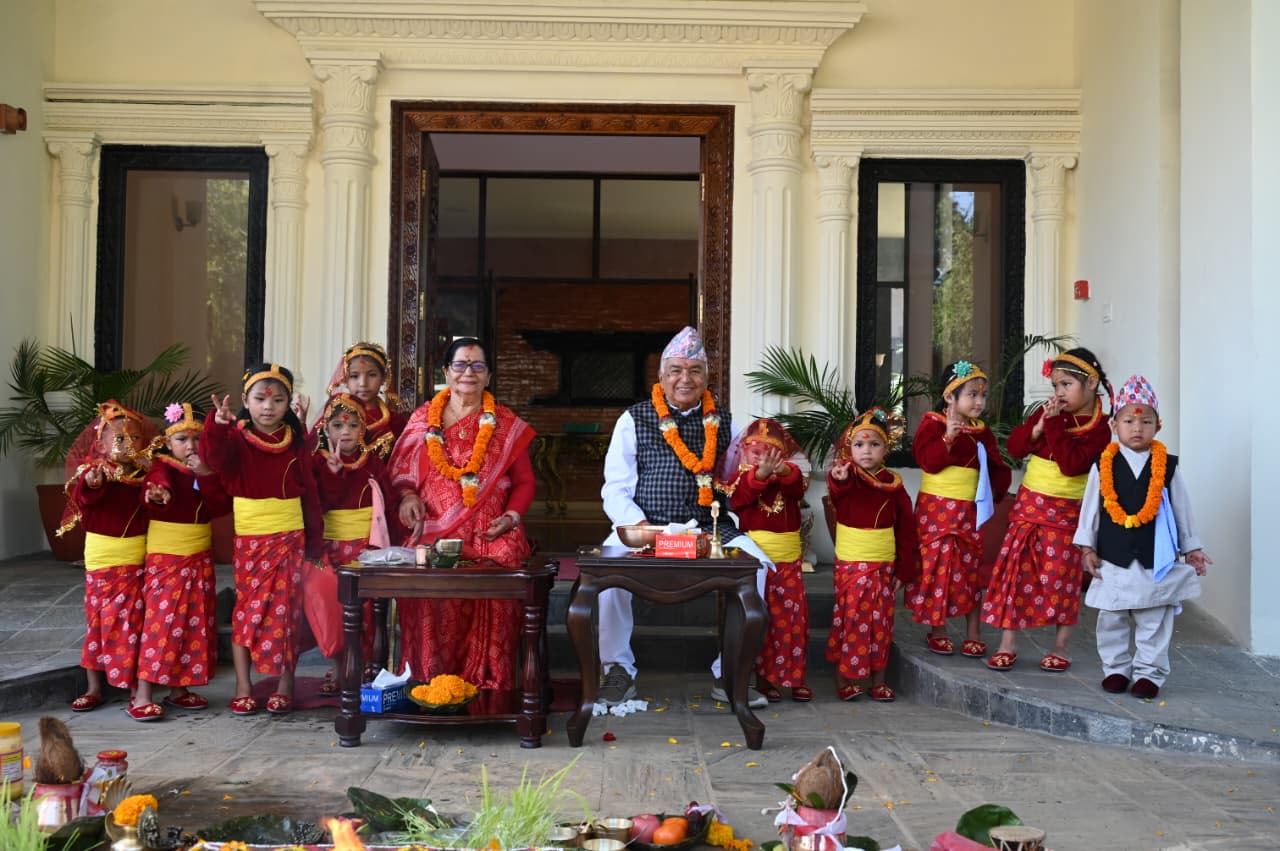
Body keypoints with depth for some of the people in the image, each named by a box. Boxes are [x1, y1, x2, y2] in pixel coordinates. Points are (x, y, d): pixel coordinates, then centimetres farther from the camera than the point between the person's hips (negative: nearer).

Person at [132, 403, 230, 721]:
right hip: (164, 557, -6)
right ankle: (143, 695, -5)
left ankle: (178, 689, 19)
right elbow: (154, 488, -27)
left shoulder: (207, 469, 9)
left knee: (195, 622, 8)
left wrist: (207, 476, -16)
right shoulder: (161, 467, -5)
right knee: (160, 621, -9)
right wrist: (158, 496, -50)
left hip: (200, 558, 6)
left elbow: (221, 507, -3)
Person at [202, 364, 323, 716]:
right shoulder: (236, 439, -1)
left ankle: (285, 685, 13)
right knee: (248, 608, 3)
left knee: (286, 608, 4)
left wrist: (314, 539, 8)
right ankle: (243, 688, 11)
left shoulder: (294, 443, 5)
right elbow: (213, 456, -24)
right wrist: (217, 425, -43)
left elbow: (309, 492, 9)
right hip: (249, 539, -1)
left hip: (290, 538, 2)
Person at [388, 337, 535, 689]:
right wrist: (407, 495, -4)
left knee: (488, 610, -17)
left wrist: (511, 517, -3)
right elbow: (400, 469, 16)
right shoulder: (423, 419, 15)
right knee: (434, 614, -16)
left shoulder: (507, 425, 13)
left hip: (489, 539, 0)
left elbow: (524, 481, 13)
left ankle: (487, 690, -6)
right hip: (432, 537, 1)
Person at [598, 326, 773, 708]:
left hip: (711, 529, 2)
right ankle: (619, 670, -6)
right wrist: (641, 527, -15)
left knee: (755, 562, -23)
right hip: (644, 528, -2)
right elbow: (615, 490, 3)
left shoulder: (721, 422, 15)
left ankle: (728, 674, -5)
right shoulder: (634, 420, 7)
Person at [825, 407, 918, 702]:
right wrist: (838, 480, -57)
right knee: (850, 618, -1)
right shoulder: (847, 476, -7)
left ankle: (878, 679, 23)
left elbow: (906, 530, 7)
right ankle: (842, 679, 11)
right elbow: (837, 493, -33)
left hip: (885, 565, 3)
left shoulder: (893, 483, 2)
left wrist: (904, 570, 5)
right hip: (851, 564, -3)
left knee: (881, 621, 10)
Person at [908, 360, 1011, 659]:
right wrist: (948, 438, -29)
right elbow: (927, 461, -18)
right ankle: (938, 630, 13)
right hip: (936, 509, -4)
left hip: (970, 511, 4)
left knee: (971, 569, 8)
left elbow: (998, 469, 13)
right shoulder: (932, 424, -6)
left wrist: (994, 491, -4)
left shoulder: (983, 432, 9)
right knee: (937, 566, 0)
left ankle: (973, 633, 17)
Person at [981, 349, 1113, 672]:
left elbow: (1071, 464, -24)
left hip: (1064, 513, -4)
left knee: (1062, 577, 3)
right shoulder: (1047, 412, 4)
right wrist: (1038, 427, -15)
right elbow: (1014, 447, 1)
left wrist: (1054, 425, -23)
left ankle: (1061, 646, 19)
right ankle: (1007, 643, 11)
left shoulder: (1098, 429, -10)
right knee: (1013, 569, 2)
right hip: (1028, 506, 4)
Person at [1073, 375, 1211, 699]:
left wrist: (1192, 548, 11)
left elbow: (1182, 509, 8)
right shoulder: (1103, 466, -1)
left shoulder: (1167, 466, 0)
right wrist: (1087, 548, 2)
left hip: (1156, 558, 0)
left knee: (1154, 622, 6)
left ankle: (1149, 673, 17)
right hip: (1113, 558, 0)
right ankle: (1115, 669, 22)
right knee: (1112, 619, 9)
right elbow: (1090, 507, 4)